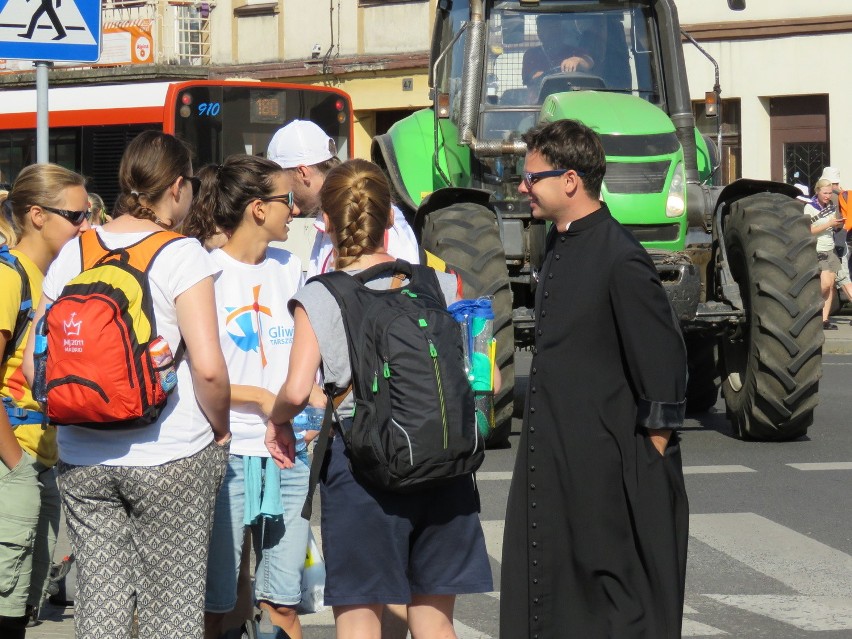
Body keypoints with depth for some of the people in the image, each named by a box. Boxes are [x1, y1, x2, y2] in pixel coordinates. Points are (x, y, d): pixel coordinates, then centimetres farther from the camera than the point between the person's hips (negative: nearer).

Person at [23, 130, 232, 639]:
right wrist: (219, 428, -1)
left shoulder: (73, 253, 6)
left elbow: (34, 363, 7)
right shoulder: (182, 254, -8)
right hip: (171, 461, -5)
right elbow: (208, 366, -17)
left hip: (82, 460, 5)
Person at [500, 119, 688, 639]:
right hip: (554, 468, 9)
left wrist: (649, 460, -14)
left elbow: (664, 367, -16)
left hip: (609, 475, -9)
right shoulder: (562, 246, 11)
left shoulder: (621, 260, -17)